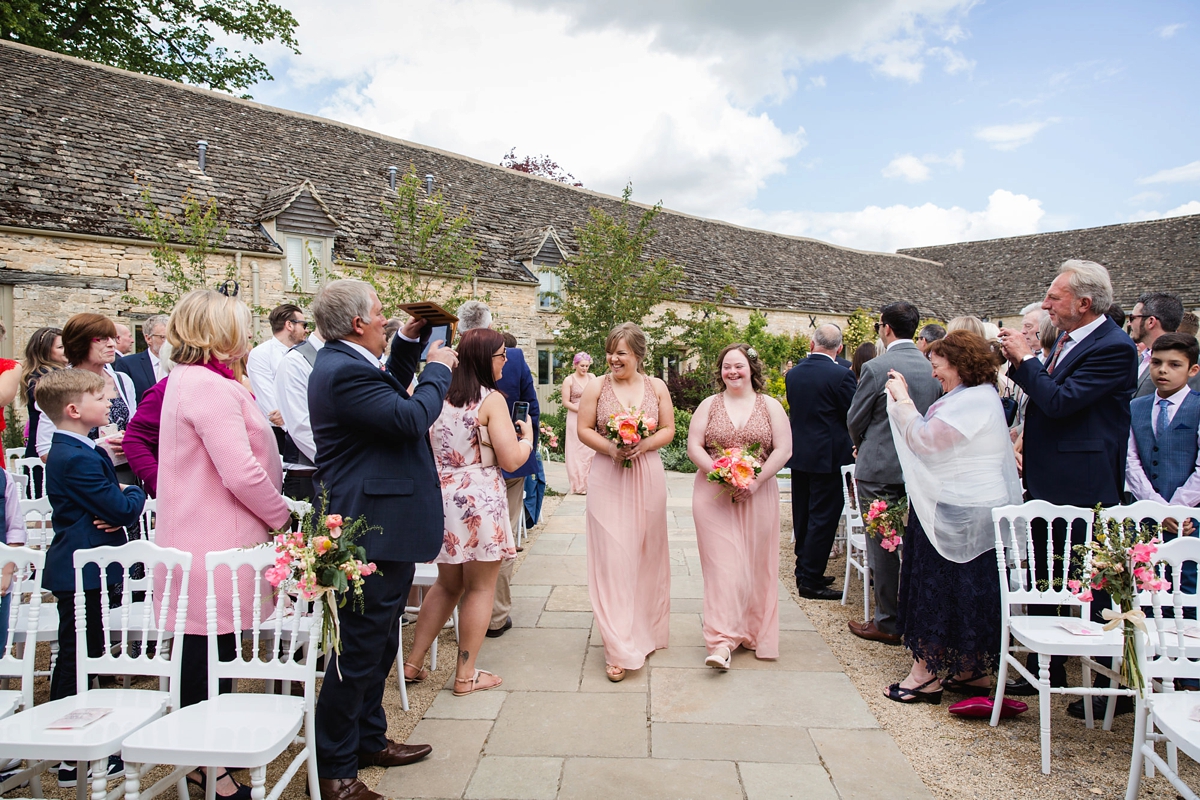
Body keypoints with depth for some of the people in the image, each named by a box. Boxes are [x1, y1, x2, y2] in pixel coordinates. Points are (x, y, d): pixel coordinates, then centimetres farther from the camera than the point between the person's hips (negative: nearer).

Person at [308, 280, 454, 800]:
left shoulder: (345, 362, 12)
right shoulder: (344, 371, -22)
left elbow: (389, 392, 27)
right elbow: (410, 417, -26)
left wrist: (410, 343, 17)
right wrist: (438, 368, -10)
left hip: (379, 527, 11)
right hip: (375, 531, -11)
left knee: (378, 645, 22)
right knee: (360, 650, 1)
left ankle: (368, 739, 38)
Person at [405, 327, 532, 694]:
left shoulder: (441, 396, 8)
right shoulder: (492, 400, -11)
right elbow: (512, 460, -14)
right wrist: (527, 437, 4)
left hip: (442, 496, 7)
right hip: (479, 501, -7)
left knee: (447, 584, 21)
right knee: (481, 588, 8)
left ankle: (414, 662, 26)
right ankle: (466, 675, 16)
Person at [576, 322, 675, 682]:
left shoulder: (657, 387, 6)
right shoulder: (597, 386, 1)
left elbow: (668, 430, 6)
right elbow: (584, 430, 1)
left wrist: (643, 445, -13)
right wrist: (610, 448, -16)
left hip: (648, 478, 2)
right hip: (608, 479, -2)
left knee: (647, 554, 10)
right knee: (612, 558, -5)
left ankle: (646, 631, 30)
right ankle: (621, 650, 1)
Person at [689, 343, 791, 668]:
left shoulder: (770, 406, 6)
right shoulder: (709, 405, 7)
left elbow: (783, 450, -2)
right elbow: (694, 447, 0)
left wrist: (755, 482, -13)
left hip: (758, 495, 1)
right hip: (714, 495, -1)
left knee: (755, 565, 7)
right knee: (722, 564, -7)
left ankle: (753, 632, 24)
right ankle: (722, 642, -6)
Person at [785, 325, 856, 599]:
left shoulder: (792, 373, 2)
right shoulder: (841, 375, -16)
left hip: (798, 454, 6)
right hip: (827, 456, -6)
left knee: (802, 517, 16)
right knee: (822, 519, 1)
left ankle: (804, 571, 27)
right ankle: (811, 581, 5)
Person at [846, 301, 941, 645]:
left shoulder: (876, 368, -15)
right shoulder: (932, 368, 2)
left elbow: (855, 419, -7)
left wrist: (862, 446, 13)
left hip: (880, 468, -5)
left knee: (882, 545, 4)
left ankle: (887, 622, 13)